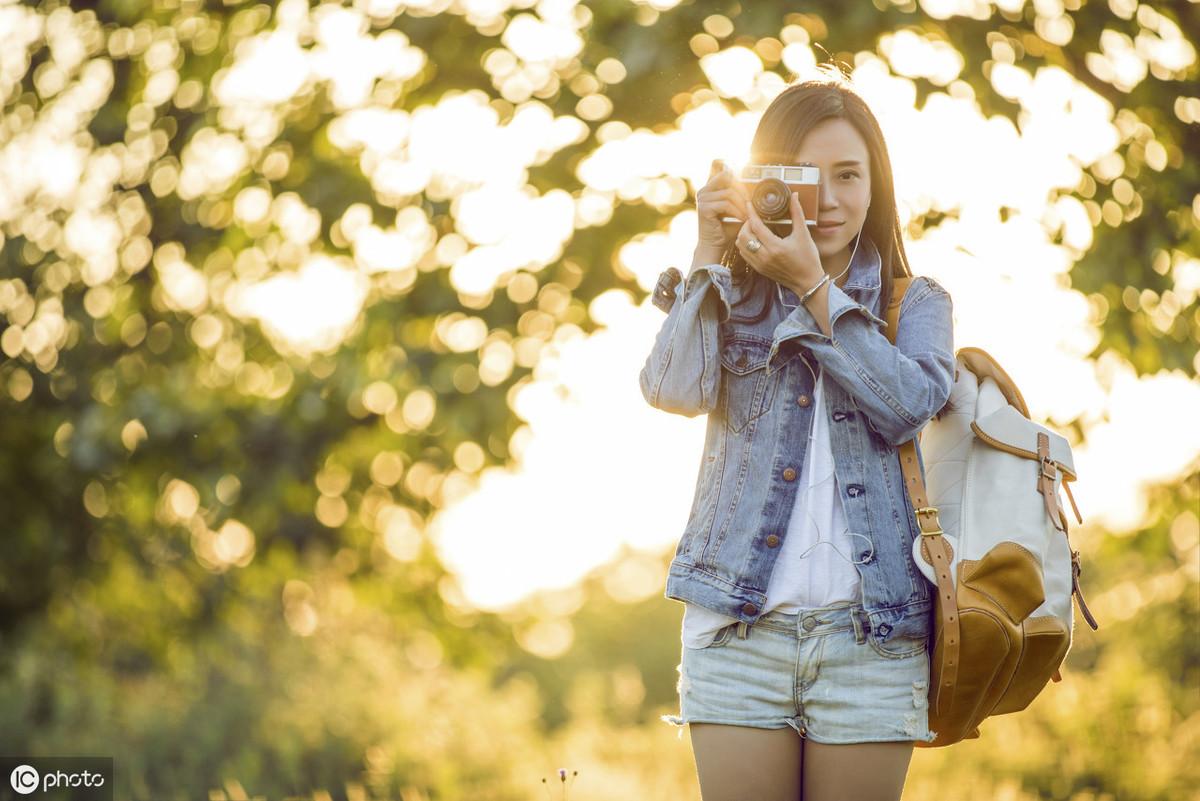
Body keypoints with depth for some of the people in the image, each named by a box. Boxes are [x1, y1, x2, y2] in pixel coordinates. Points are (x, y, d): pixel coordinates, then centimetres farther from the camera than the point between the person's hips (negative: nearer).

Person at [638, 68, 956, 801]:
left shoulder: (917, 304, 11)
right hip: (740, 629, 0)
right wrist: (712, 251, -6)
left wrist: (812, 288, -12)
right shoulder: (734, 298, 12)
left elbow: (909, 407, -10)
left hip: (871, 634, 0)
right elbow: (673, 390, -7)